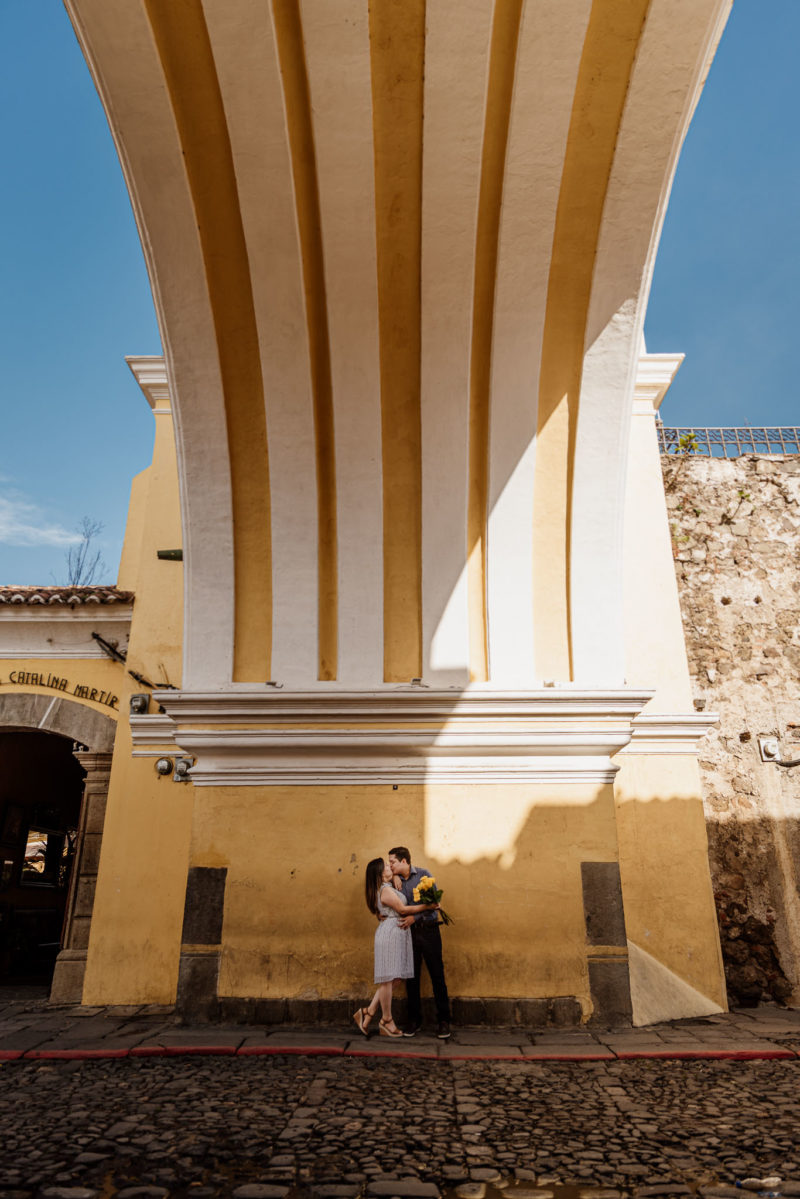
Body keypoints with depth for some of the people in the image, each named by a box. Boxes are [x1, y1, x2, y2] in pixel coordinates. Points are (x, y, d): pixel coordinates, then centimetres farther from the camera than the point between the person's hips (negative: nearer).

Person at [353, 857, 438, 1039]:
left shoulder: (387, 888, 17)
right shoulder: (386, 890, -14)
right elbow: (403, 909, -12)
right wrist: (427, 906, -7)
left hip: (395, 933, 10)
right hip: (390, 933, -10)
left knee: (389, 979, 10)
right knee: (387, 978, -1)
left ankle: (367, 1014, 14)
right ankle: (386, 1021, 8)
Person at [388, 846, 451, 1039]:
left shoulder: (423, 874, -4)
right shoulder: (396, 881, 6)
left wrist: (415, 916, -15)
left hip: (428, 930, -3)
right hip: (408, 931, 4)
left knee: (437, 975, 0)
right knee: (411, 977, 7)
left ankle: (443, 1020, 8)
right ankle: (414, 1020, 18)